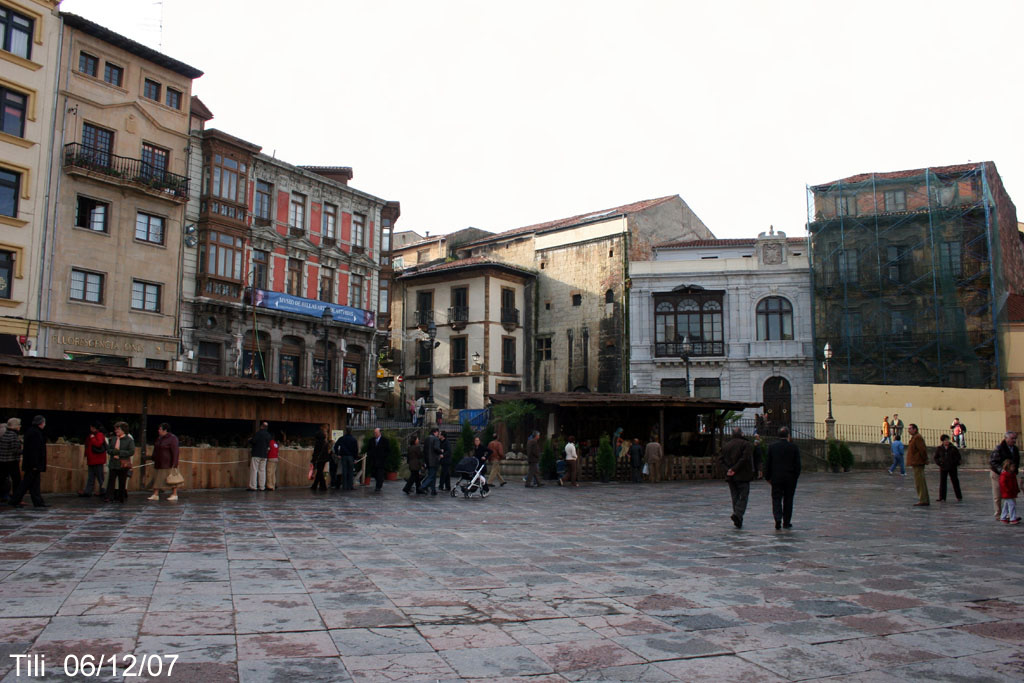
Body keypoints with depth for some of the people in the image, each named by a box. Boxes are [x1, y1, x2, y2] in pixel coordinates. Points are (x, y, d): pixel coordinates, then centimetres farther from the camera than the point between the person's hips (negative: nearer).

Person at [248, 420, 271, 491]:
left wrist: (249, 440, 3)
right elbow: (269, 445, 12)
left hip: (256, 455, -6)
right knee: (262, 470, 8)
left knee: (254, 470, -3)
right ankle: (262, 487, 7)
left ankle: (253, 486, -7)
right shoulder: (268, 435, 9)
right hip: (264, 455, 6)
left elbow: (253, 441, -17)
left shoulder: (258, 433, -10)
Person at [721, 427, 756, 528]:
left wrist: (729, 469, -7)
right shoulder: (747, 444, -5)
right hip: (743, 476, -4)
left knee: (735, 497, 11)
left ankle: (738, 520, 12)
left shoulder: (725, 445, 9)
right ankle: (738, 514, -22)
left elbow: (723, 460, 2)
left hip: (730, 477, 4)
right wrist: (735, 469, -14)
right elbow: (745, 458, -16)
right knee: (743, 497, 0)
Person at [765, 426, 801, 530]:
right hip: (790, 478, 0)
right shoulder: (794, 447, -3)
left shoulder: (772, 447, -1)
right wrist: (796, 477, 6)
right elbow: (797, 464, -3)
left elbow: (767, 463, 2)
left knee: (776, 499, 3)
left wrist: (767, 477, 9)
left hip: (776, 478, 0)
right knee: (788, 500, 10)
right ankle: (786, 522, 15)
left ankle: (778, 519, -17)